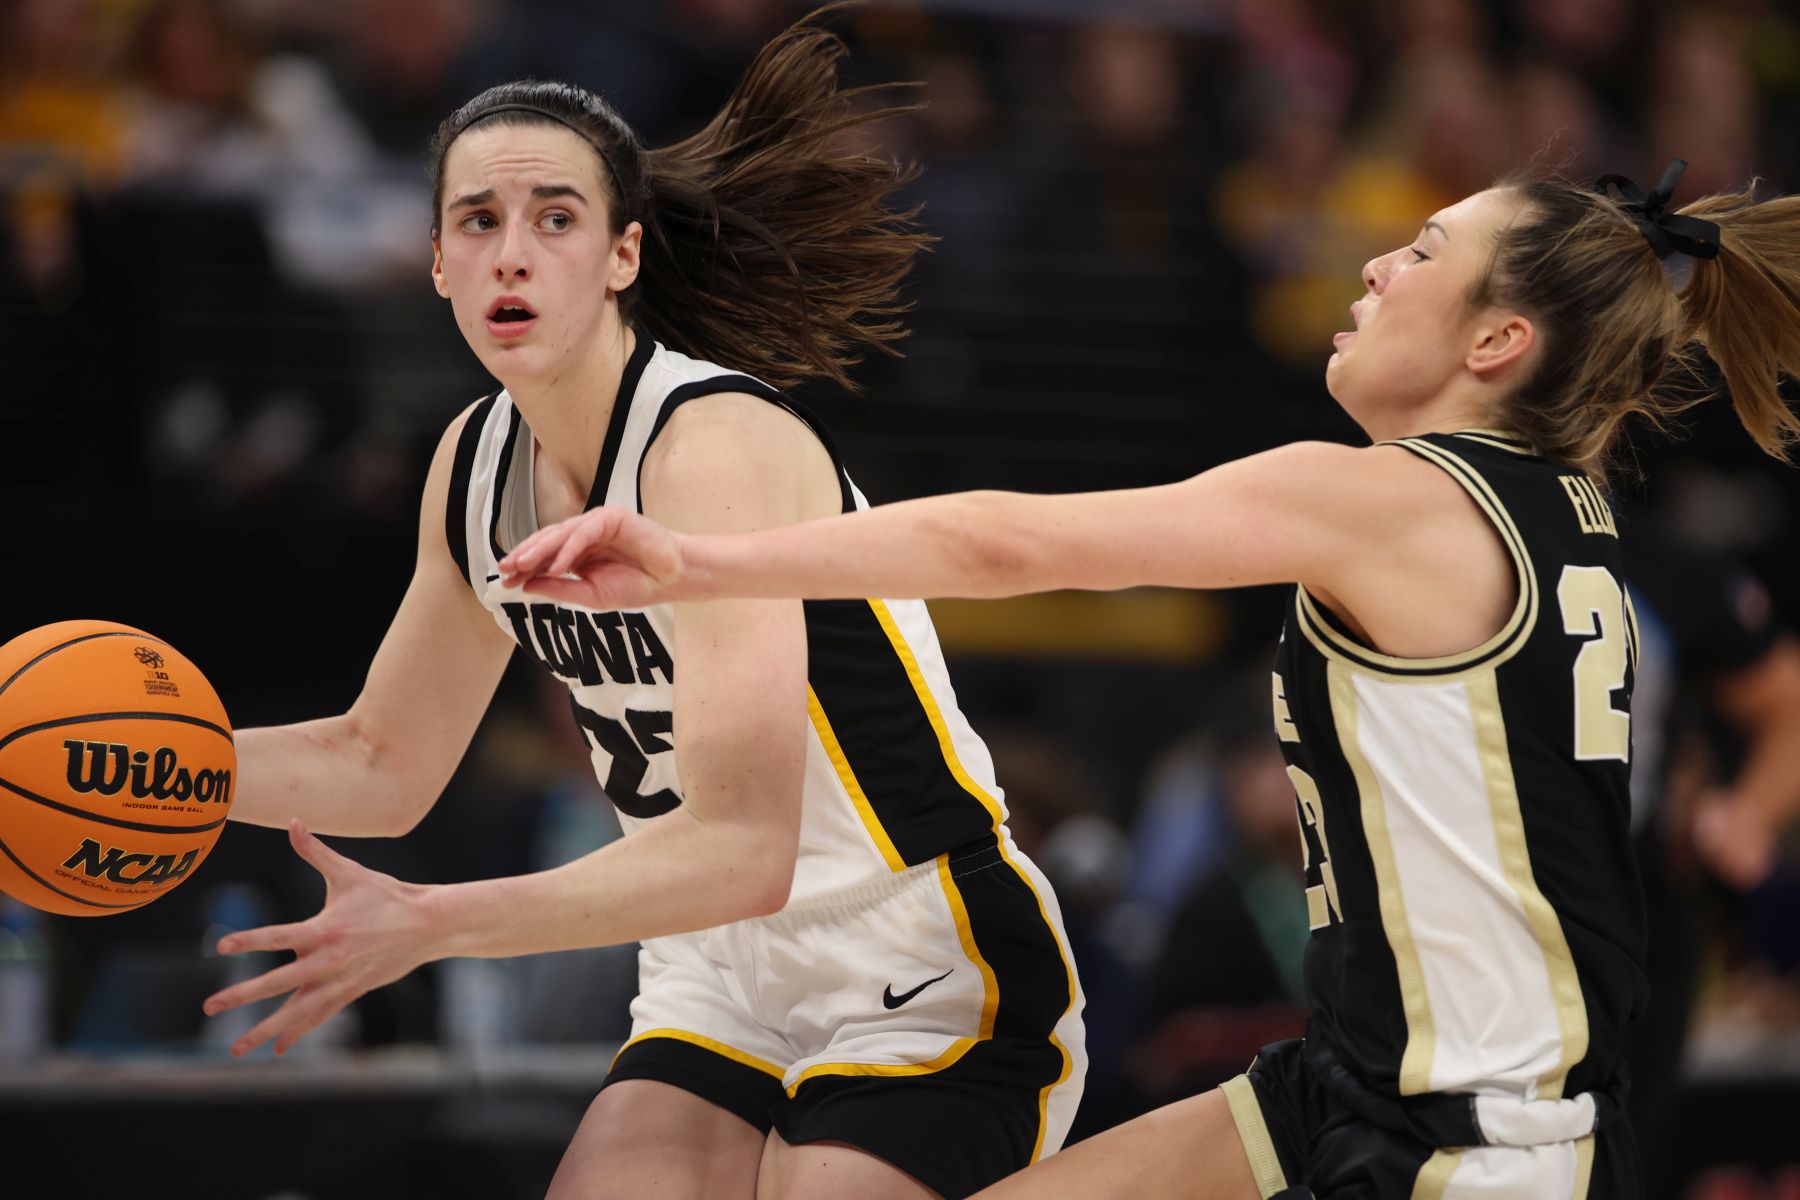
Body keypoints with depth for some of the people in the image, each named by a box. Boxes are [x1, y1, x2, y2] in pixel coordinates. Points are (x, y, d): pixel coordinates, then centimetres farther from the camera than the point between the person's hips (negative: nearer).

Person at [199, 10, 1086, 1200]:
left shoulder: (716, 446, -22)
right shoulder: (476, 464, 2)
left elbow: (741, 851, -31)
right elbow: (382, 764, 16)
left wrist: (434, 922, -33)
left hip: (928, 989, -7)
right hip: (726, 987, 7)